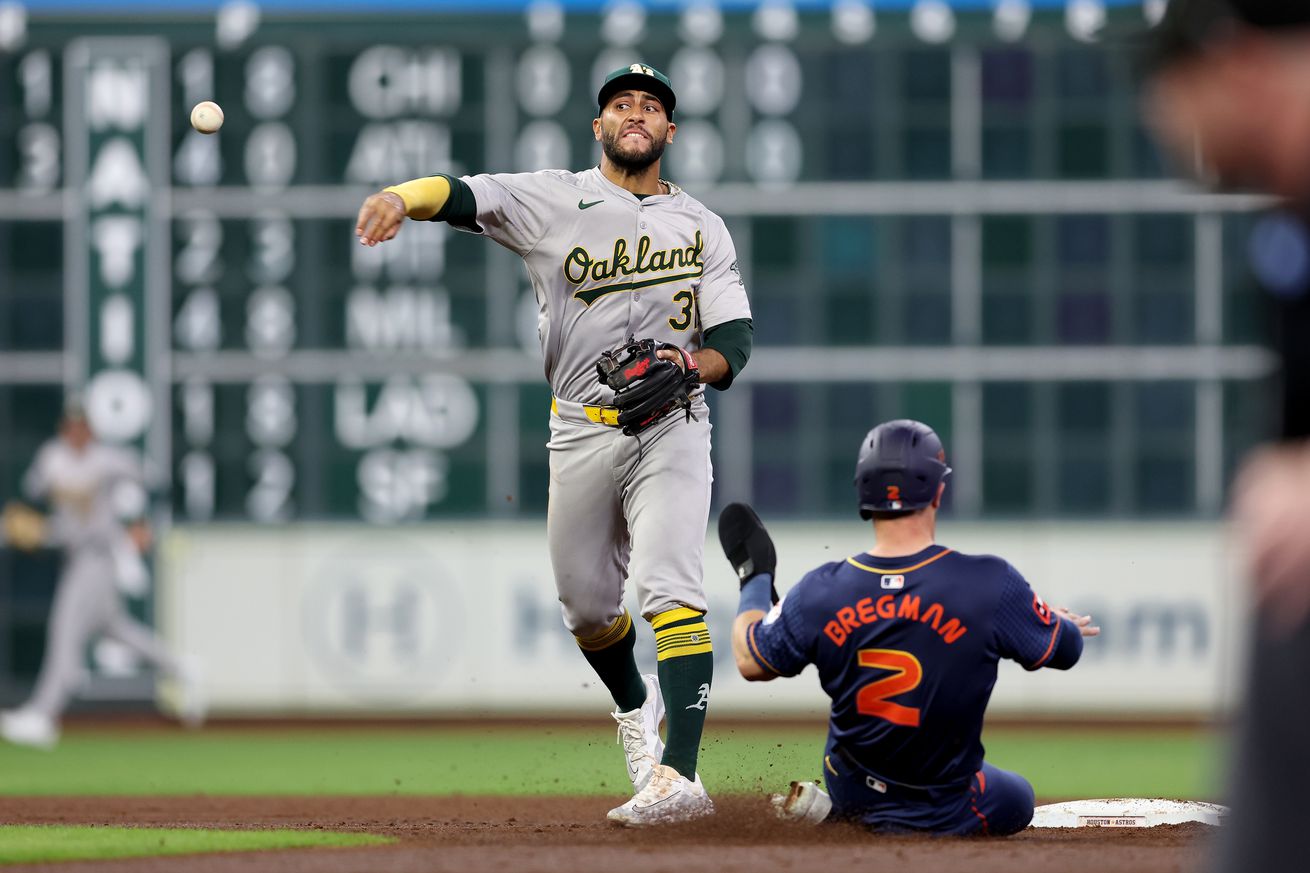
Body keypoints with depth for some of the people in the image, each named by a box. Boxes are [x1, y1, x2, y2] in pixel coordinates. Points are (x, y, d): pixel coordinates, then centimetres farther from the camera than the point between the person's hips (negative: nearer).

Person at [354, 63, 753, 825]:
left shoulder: (702, 227, 7)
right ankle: (636, 707, 43)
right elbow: (465, 196, -15)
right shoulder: (553, 201, 2)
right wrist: (402, 197, -37)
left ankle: (679, 774, -28)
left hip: (670, 428, -1)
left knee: (671, 591, -18)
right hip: (581, 434, 2)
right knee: (587, 605, 11)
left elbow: (735, 340, 3)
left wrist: (692, 366, -20)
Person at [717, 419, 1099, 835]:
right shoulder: (989, 583, -22)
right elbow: (1065, 651, -6)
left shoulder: (822, 591, -16)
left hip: (850, 794, 4)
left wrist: (754, 598, 22)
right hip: (945, 814, -4)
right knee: (1016, 800, 27)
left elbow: (751, 664, 1)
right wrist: (1066, 624, 20)